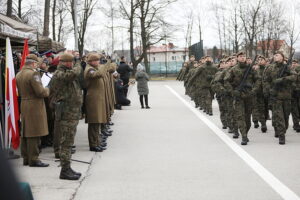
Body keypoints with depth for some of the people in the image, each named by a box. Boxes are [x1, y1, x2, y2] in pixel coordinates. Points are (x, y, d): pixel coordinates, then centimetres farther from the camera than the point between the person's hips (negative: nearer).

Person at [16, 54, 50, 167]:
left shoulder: (19, 75, 10)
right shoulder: (33, 74, -16)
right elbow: (40, 92, -19)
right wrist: (47, 90, 0)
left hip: (23, 106, 9)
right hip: (35, 106, -9)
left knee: (25, 133, 13)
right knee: (34, 134, -5)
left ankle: (26, 158, 20)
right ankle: (33, 159, -2)